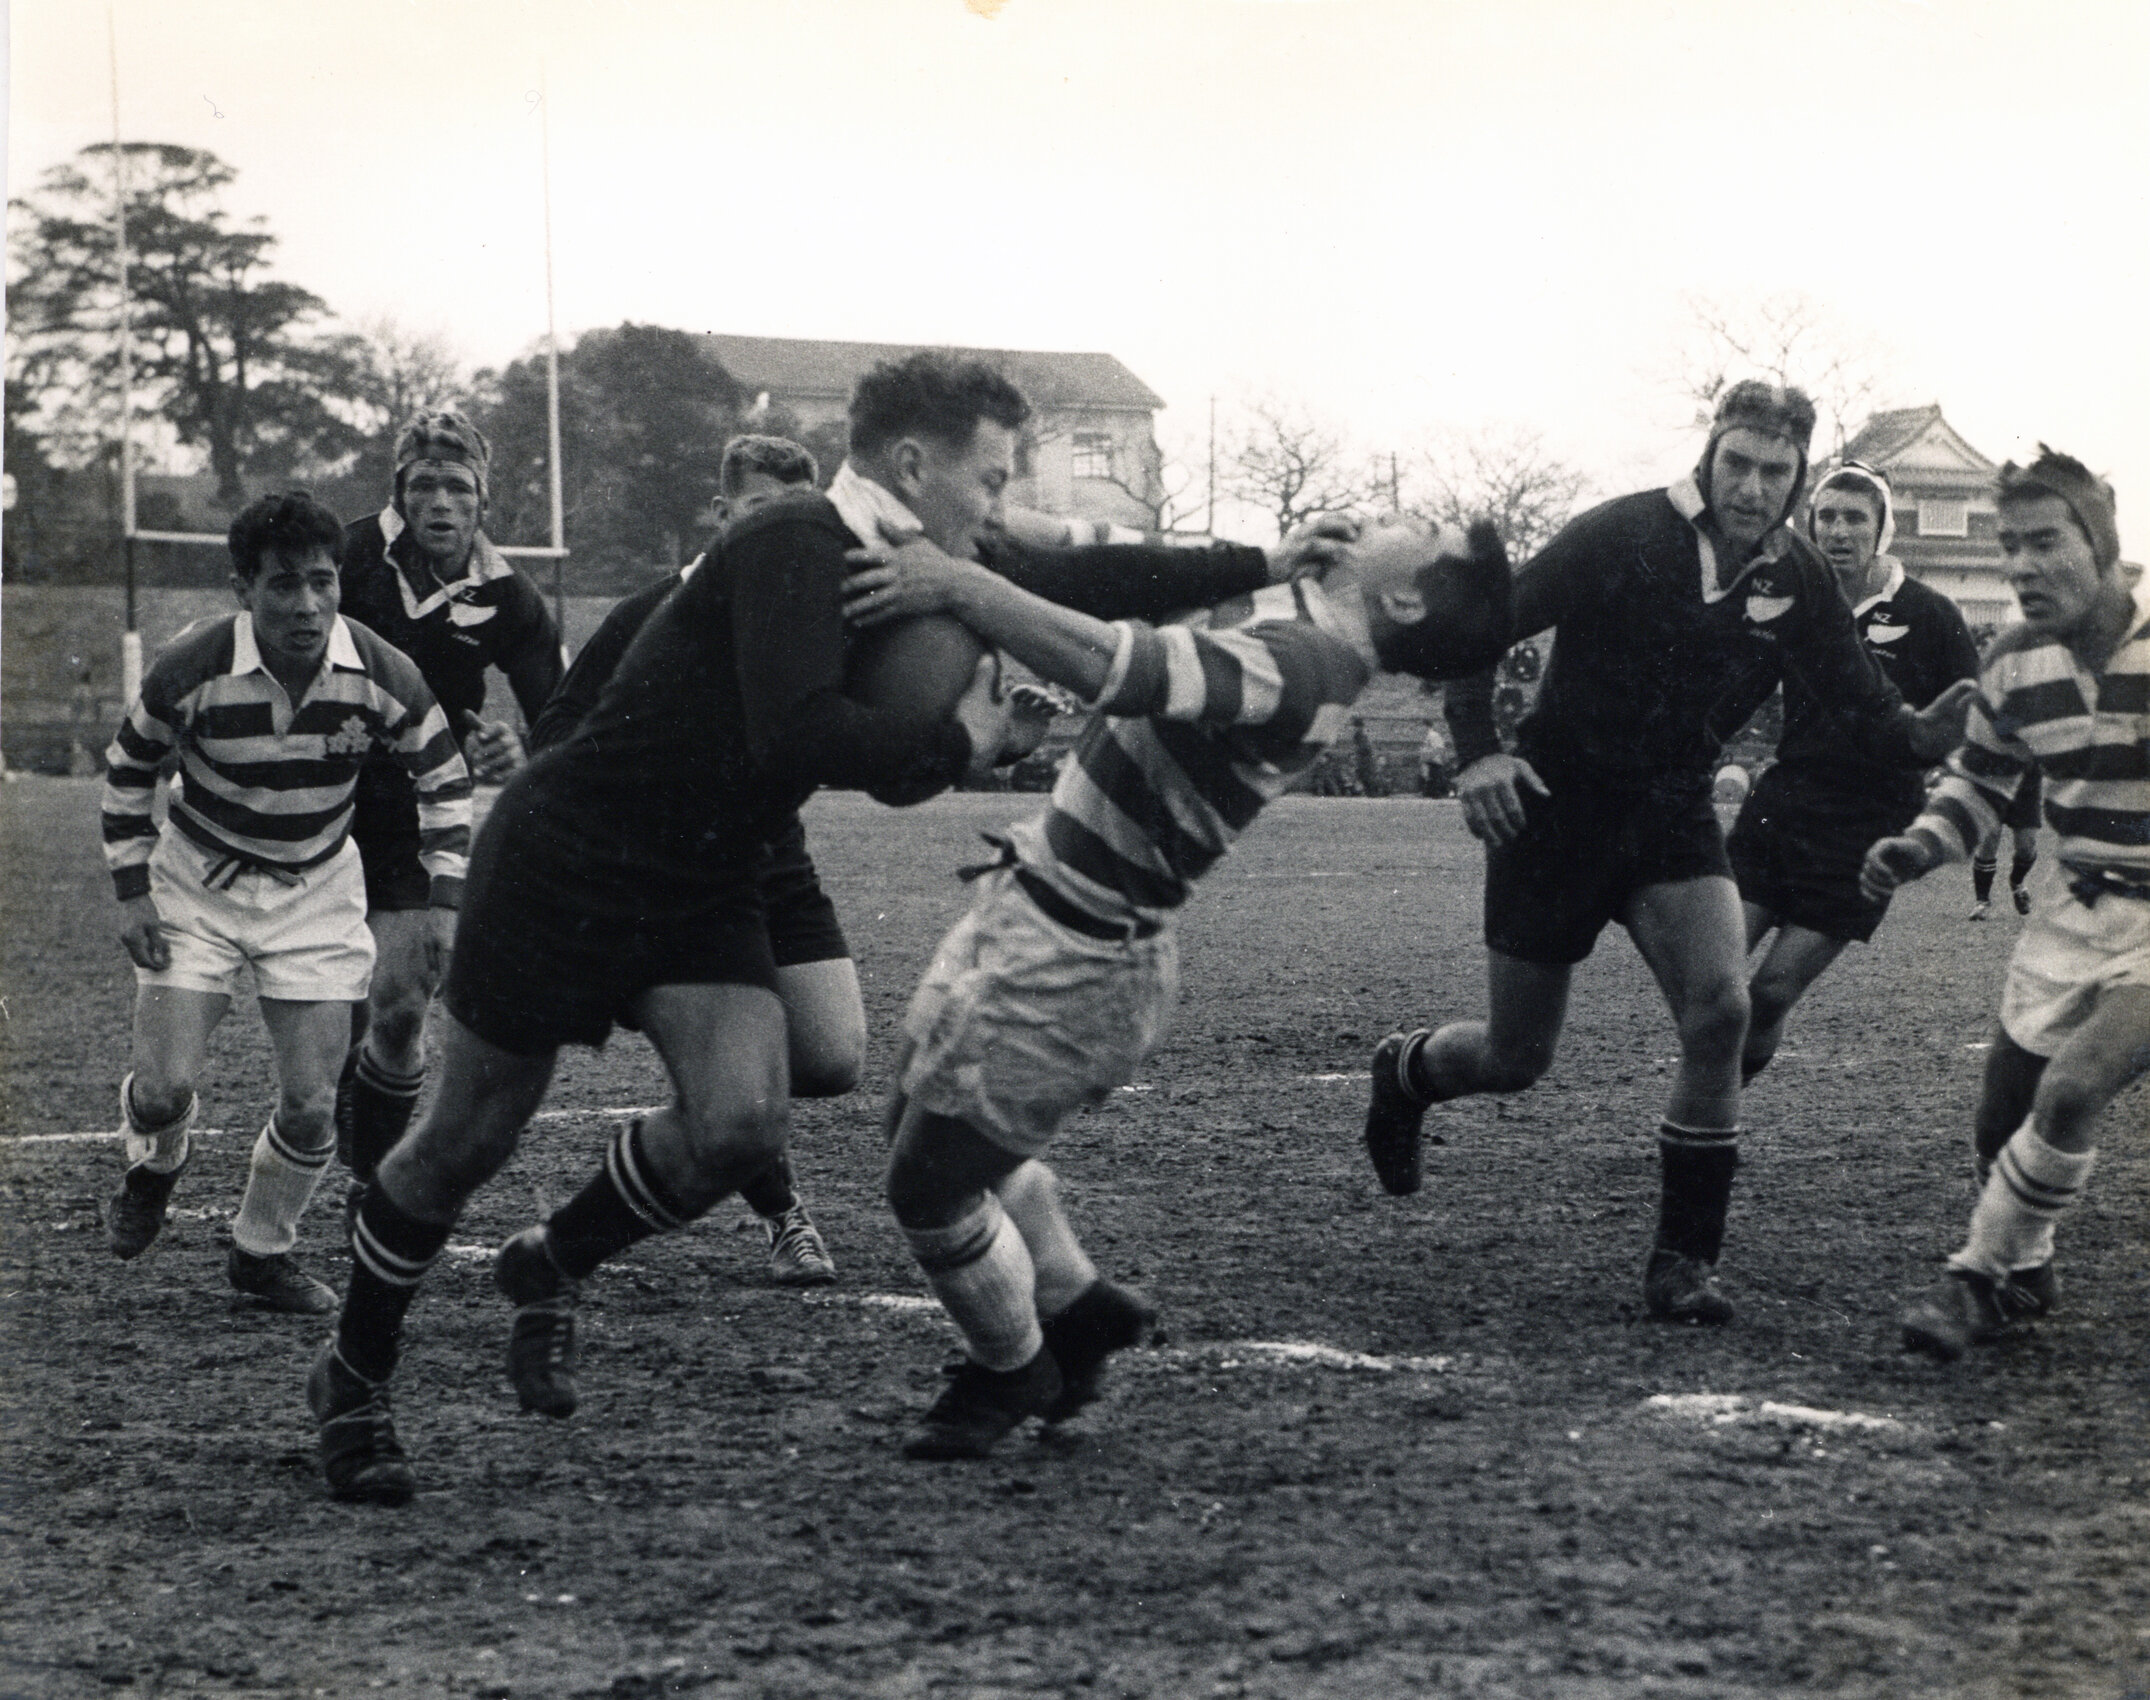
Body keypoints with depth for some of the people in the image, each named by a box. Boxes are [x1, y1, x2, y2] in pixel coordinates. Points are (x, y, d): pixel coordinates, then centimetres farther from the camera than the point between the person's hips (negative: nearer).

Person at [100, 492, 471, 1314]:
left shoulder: (381, 675, -19)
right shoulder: (192, 668, -22)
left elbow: (443, 777, -2)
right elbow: (127, 768, -4)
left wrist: (446, 899, -7)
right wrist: (132, 890, -8)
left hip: (316, 887, 1)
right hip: (197, 877, -1)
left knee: (312, 1107, -5)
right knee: (164, 1088, -7)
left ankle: (263, 1250, 21)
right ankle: (155, 1168, 30)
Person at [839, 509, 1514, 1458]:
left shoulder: (1305, 665, -27)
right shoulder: (1293, 616, 3)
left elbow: (1114, 668, -37)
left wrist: (959, 586, -32)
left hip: (1070, 965, -9)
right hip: (1033, 904, 10)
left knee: (929, 1182, 4)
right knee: (918, 1125, 24)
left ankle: (1011, 1372, 29)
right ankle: (1079, 1308, 39)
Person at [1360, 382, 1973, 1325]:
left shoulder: (1795, 577, -5)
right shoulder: (1625, 535, -17)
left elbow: (1862, 702, -3)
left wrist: (1919, 733, -26)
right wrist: (1477, 750, -25)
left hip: (1673, 818, 3)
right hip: (1556, 807, -3)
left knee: (1719, 1008, -20)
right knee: (1515, 1060, 4)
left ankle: (1684, 1255, -8)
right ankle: (1405, 1070, 42)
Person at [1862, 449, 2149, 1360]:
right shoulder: (2013, 663, -1)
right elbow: (1981, 776, 17)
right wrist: (1922, 846, -1)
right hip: (2076, 907, 6)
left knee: (2071, 1089, -23)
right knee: (2002, 1128, 5)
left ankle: (1982, 1278, -4)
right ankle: (2026, 1275, 33)